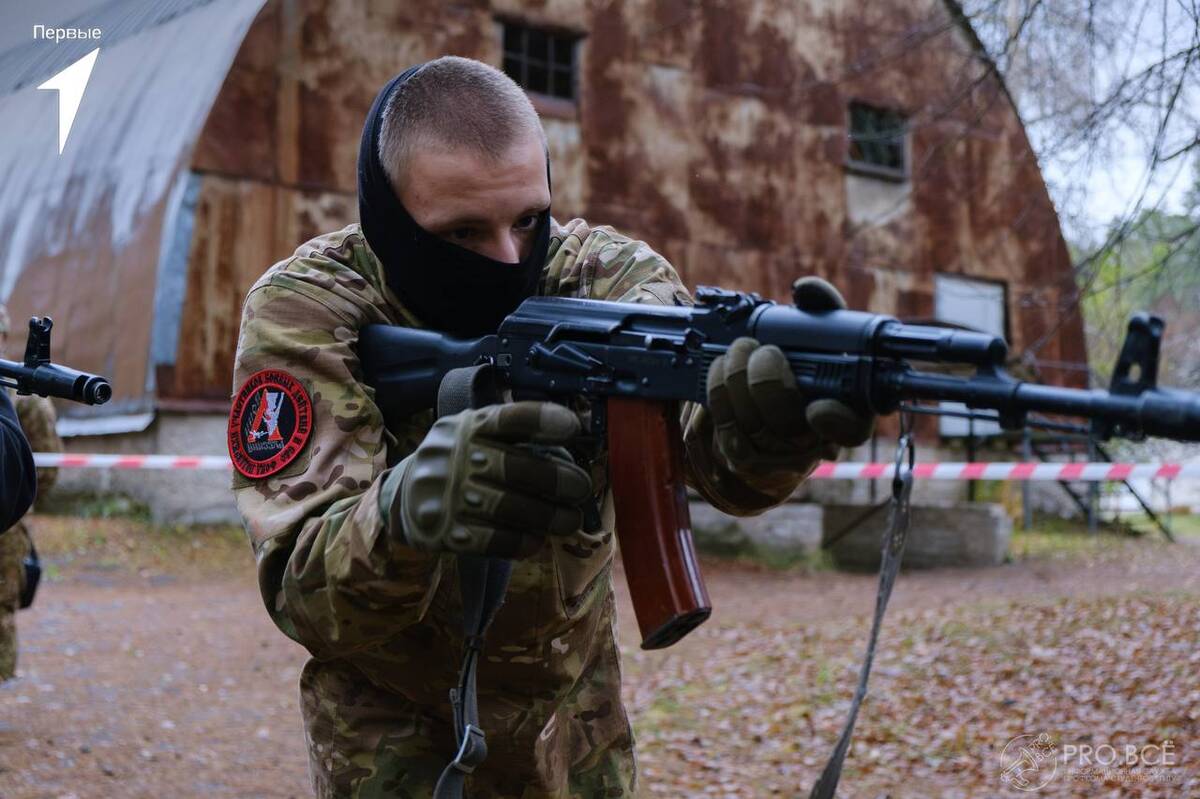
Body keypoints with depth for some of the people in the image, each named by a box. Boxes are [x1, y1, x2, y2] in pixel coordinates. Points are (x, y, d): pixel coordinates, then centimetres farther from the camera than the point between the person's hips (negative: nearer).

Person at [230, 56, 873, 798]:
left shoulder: (607, 274, -18)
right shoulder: (305, 310, -23)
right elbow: (300, 589, -33)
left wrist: (759, 436, -62)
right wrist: (405, 507, -54)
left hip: (574, 716, 3)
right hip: (392, 724, -2)